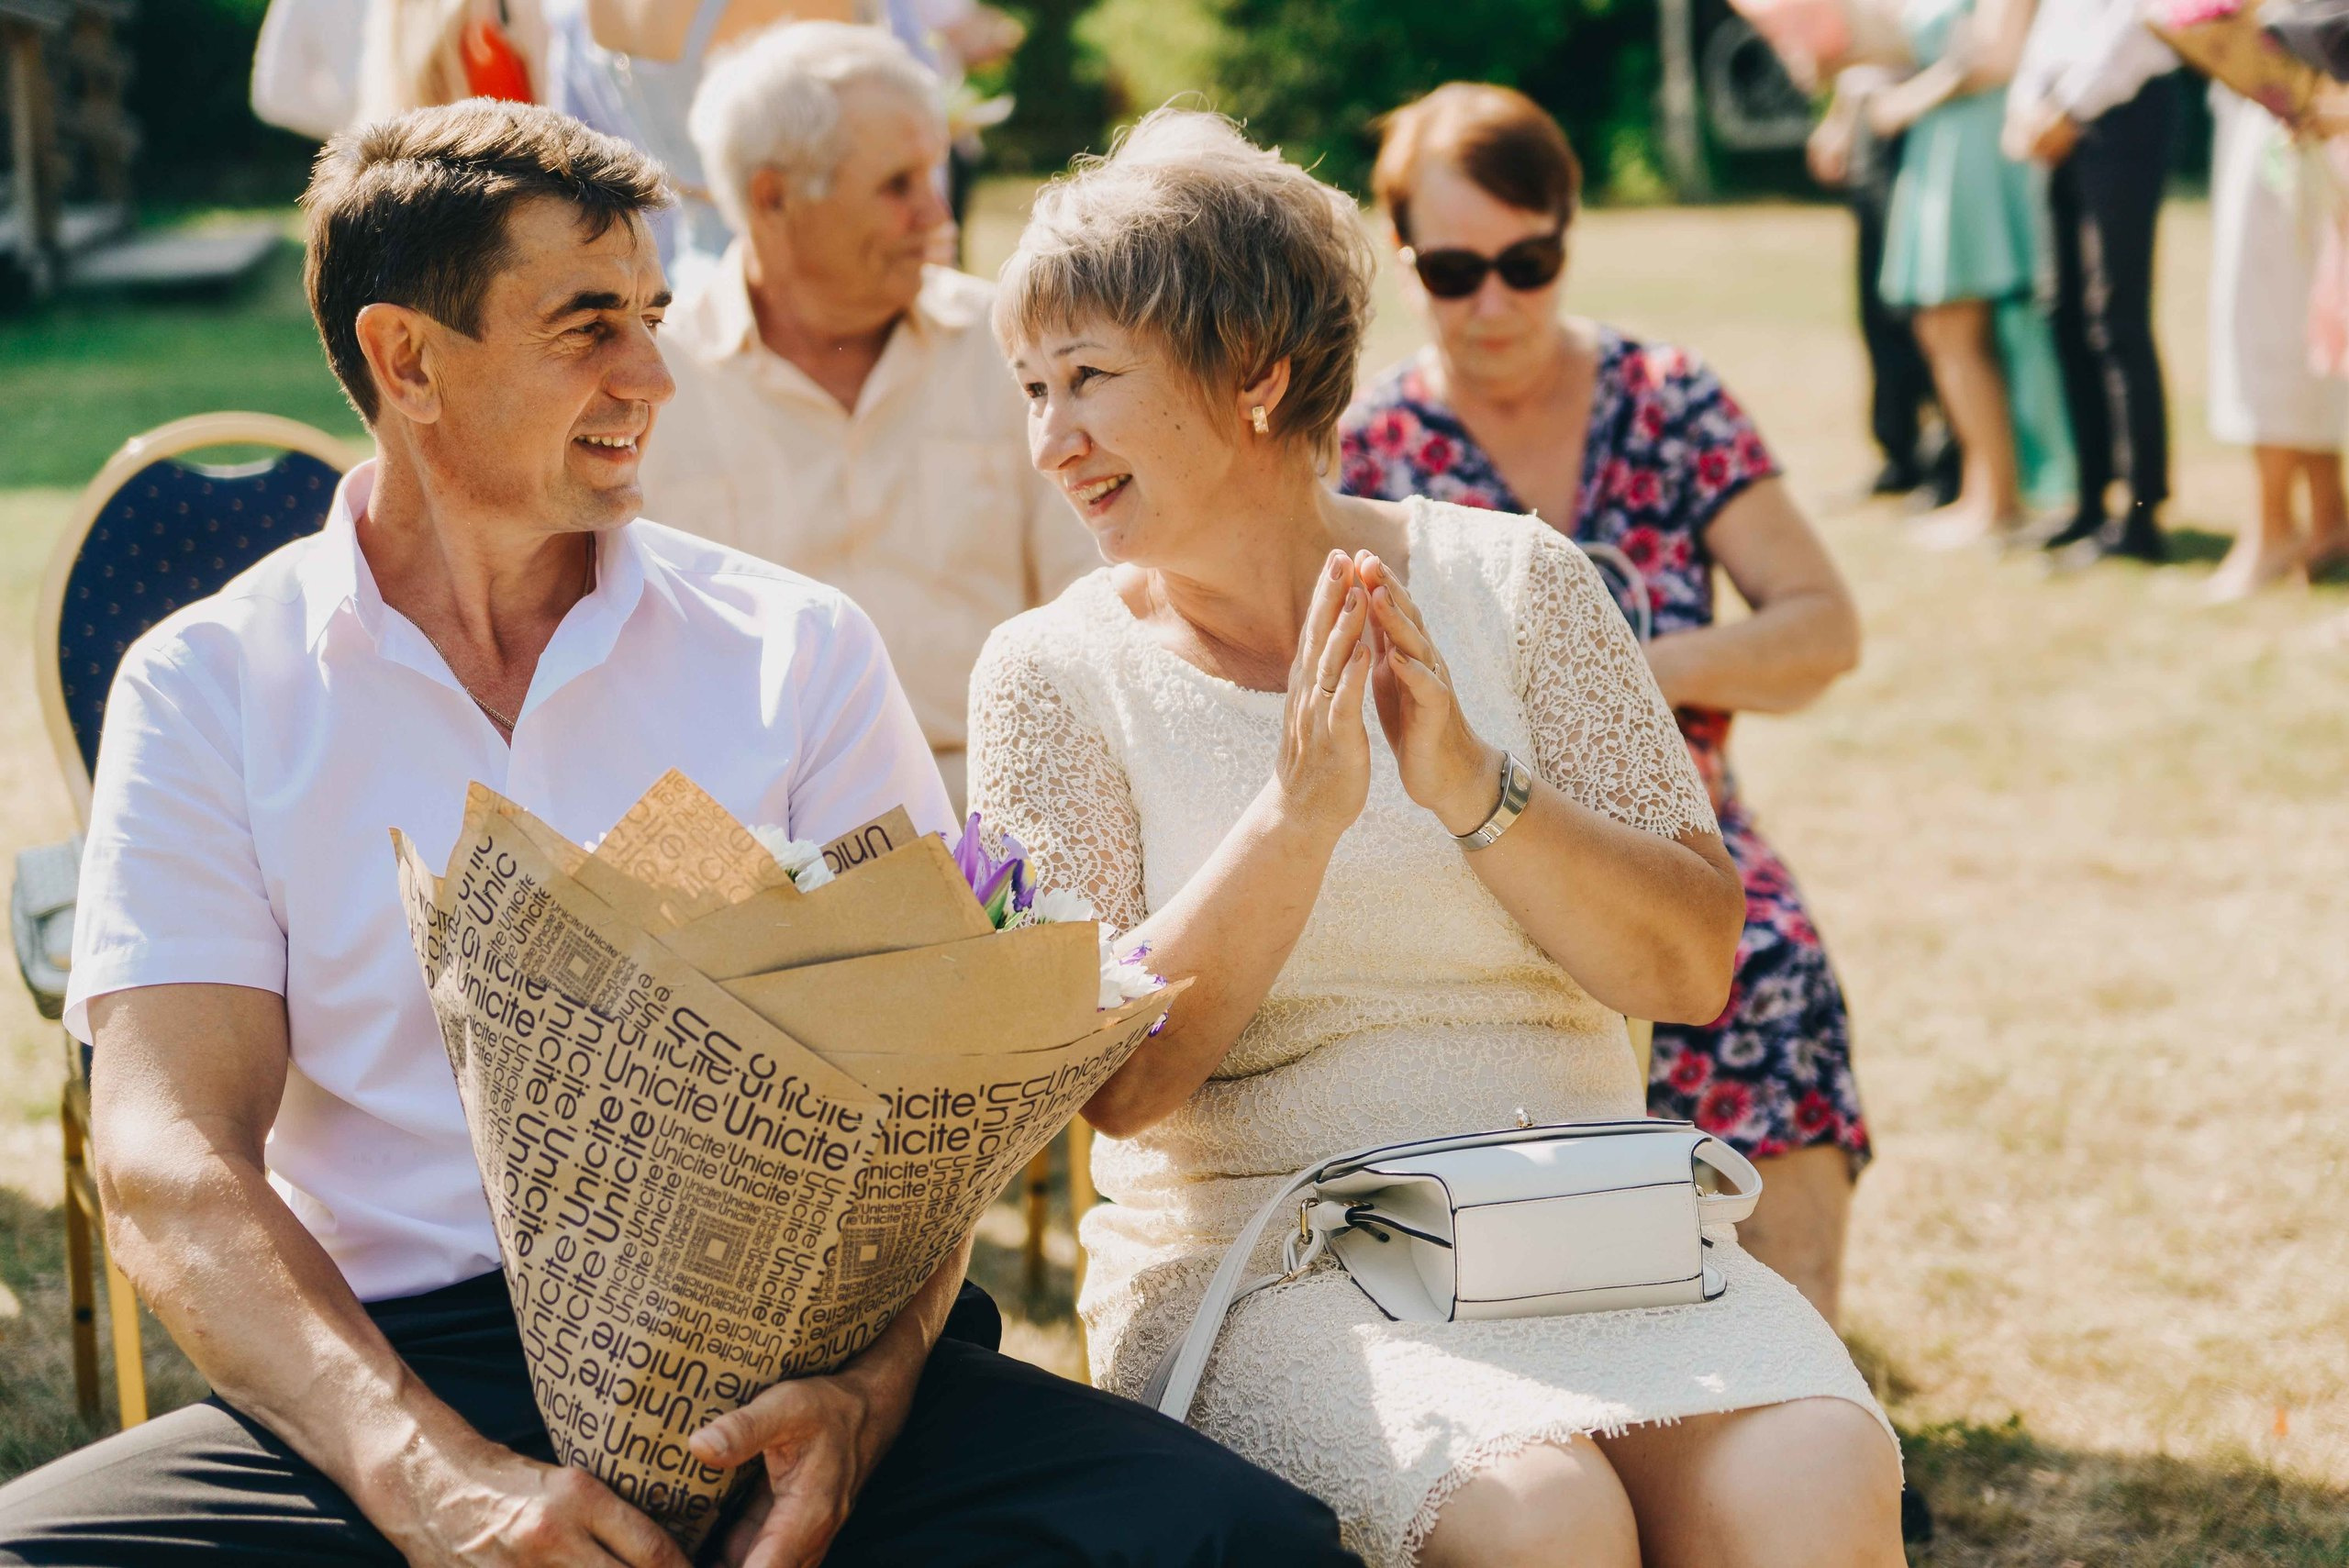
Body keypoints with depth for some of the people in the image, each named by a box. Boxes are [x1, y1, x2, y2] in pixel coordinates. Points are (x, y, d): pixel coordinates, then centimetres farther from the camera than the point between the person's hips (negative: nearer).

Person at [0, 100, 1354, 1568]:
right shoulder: (207, 687, 7)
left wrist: (867, 1391, -18)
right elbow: (173, 1161, -4)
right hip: (407, 1374, -1)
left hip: (775, 1354, 2)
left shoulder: (796, 649, 11)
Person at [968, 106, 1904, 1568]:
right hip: (1260, 1262, -1)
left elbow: (1694, 967, 0)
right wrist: (1298, 812, -19)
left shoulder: (1512, 581, 6)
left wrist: (1472, 784, -15)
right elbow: (1115, 1081, -8)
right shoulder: (1058, 671, 2)